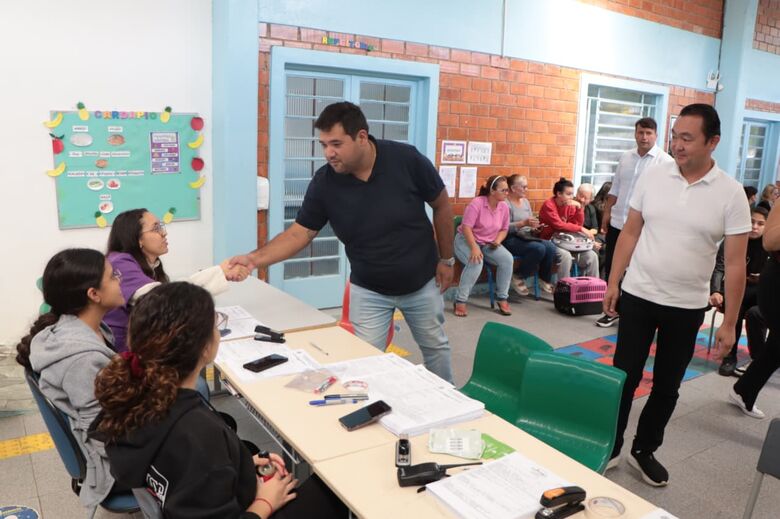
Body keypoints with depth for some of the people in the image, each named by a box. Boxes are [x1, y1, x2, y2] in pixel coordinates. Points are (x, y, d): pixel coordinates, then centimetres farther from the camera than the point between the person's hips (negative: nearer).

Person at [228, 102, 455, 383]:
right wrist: (256, 258, -29)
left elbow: (441, 205, -8)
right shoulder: (324, 182, -18)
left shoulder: (407, 159, -22)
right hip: (369, 290, 0)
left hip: (421, 282, 0)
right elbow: (300, 232, -13)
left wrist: (446, 259, -4)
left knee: (435, 347, 19)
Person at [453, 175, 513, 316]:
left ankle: (502, 298, -6)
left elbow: (504, 229, 8)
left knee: (508, 259, -21)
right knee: (476, 263, -35)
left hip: (489, 243, 5)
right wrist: (474, 248, -33)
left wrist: (498, 240, -13)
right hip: (466, 240, -5)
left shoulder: (504, 207, -3)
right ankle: (460, 301, -21)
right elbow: (466, 227, -24)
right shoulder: (477, 203, -21)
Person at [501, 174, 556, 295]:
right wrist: (523, 223, -28)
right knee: (539, 248, -30)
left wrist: (535, 228, -4)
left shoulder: (526, 201, 15)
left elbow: (529, 225, 18)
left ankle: (545, 280, 0)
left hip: (526, 237, 8)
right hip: (510, 240, -7)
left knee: (550, 247, -18)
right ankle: (519, 278, -10)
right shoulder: (505, 203, -11)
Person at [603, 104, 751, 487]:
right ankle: (609, 448, 25)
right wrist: (613, 282, 1)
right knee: (624, 377, 8)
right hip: (638, 296, 1)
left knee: (667, 386, 13)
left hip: (687, 307, 0)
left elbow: (735, 263, -6)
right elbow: (630, 233, 4)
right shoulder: (652, 175, -3)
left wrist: (729, 322, -6)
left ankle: (644, 450, 32)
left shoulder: (730, 193, -8)